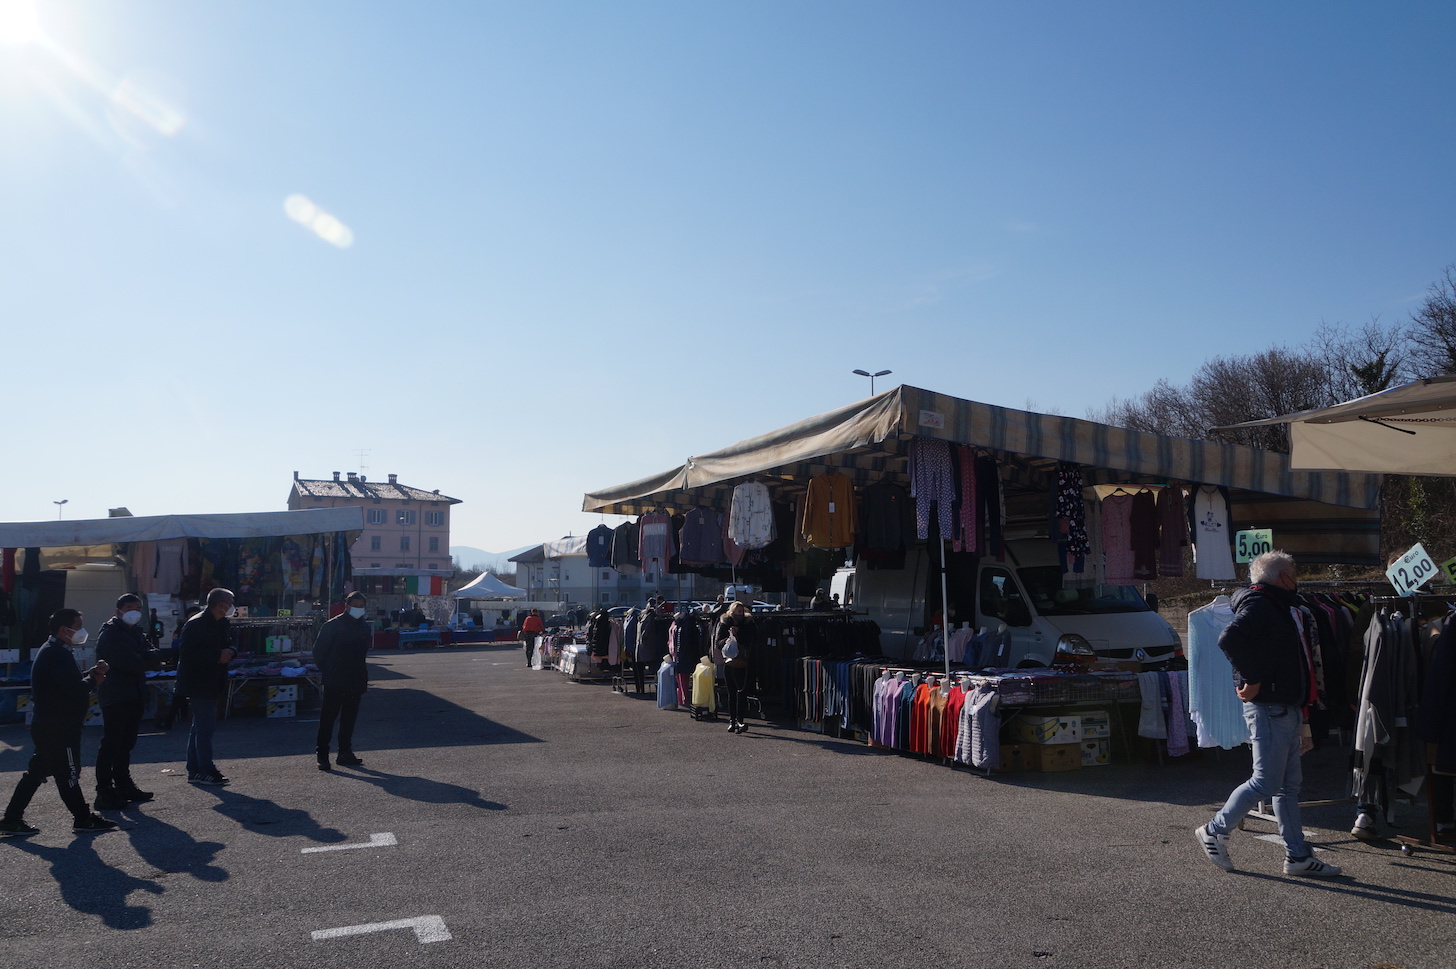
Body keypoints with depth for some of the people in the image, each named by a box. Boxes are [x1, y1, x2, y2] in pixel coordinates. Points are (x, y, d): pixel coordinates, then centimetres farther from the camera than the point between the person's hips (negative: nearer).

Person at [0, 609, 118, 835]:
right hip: (58, 727, -10)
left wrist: (92, 673, 2)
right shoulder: (57, 654, -19)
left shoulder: (51, 651, 15)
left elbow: (70, 681, 17)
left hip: (46, 724, 10)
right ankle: (83, 819, 8)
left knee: (36, 772, 14)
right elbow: (74, 689, -27)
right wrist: (93, 680, -8)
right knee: (67, 773, -1)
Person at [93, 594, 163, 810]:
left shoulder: (135, 632, 17)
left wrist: (143, 657, -13)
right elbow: (130, 662, -21)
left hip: (134, 696, 9)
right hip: (115, 697, -9)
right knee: (111, 744, -8)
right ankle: (104, 791, -6)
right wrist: (148, 660, -3)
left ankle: (124, 785, 24)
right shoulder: (111, 633, -11)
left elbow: (156, 656, 6)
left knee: (126, 744, 15)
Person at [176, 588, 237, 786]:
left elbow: (229, 645, 21)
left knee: (200, 726, 14)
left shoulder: (224, 624, 11)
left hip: (213, 683, 9)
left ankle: (194, 770, 22)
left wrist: (229, 652, -3)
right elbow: (189, 653, -22)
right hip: (198, 683, -9)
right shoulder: (195, 625, -15)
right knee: (205, 725, -9)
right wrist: (218, 655, -22)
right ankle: (205, 770, -5)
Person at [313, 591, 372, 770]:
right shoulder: (333, 626, -6)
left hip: (355, 682, 5)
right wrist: (326, 671, -1)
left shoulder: (365, 628, 10)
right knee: (328, 717, -4)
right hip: (334, 682, -5)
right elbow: (319, 650, -3)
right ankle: (322, 755, 0)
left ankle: (345, 753, 17)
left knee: (349, 718, 10)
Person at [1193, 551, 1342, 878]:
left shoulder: (1280, 606, 19)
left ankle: (1298, 856, 19)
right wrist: (1251, 679, -24)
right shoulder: (1259, 605, -14)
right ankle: (1214, 831, 7)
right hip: (1269, 708, -10)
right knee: (1266, 783, -5)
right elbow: (1229, 639, -32)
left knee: (1289, 786, 12)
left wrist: (1301, 715, 18)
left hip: (1287, 709, 10)